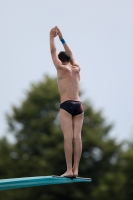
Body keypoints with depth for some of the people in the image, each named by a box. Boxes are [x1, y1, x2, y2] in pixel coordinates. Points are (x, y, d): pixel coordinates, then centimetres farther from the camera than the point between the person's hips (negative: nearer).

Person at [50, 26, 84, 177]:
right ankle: (75, 169, -6)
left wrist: (52, 37, 21)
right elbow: (70, 55, 31)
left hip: (66, 105, -5)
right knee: (77, 137, -2)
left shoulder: (62, 68, 1)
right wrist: (61, 38, 36)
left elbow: (53, 52, 9)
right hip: (78, 105, 5)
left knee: (68, 137, -11)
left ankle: (69, 170, -17)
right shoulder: (76, 69, 15)